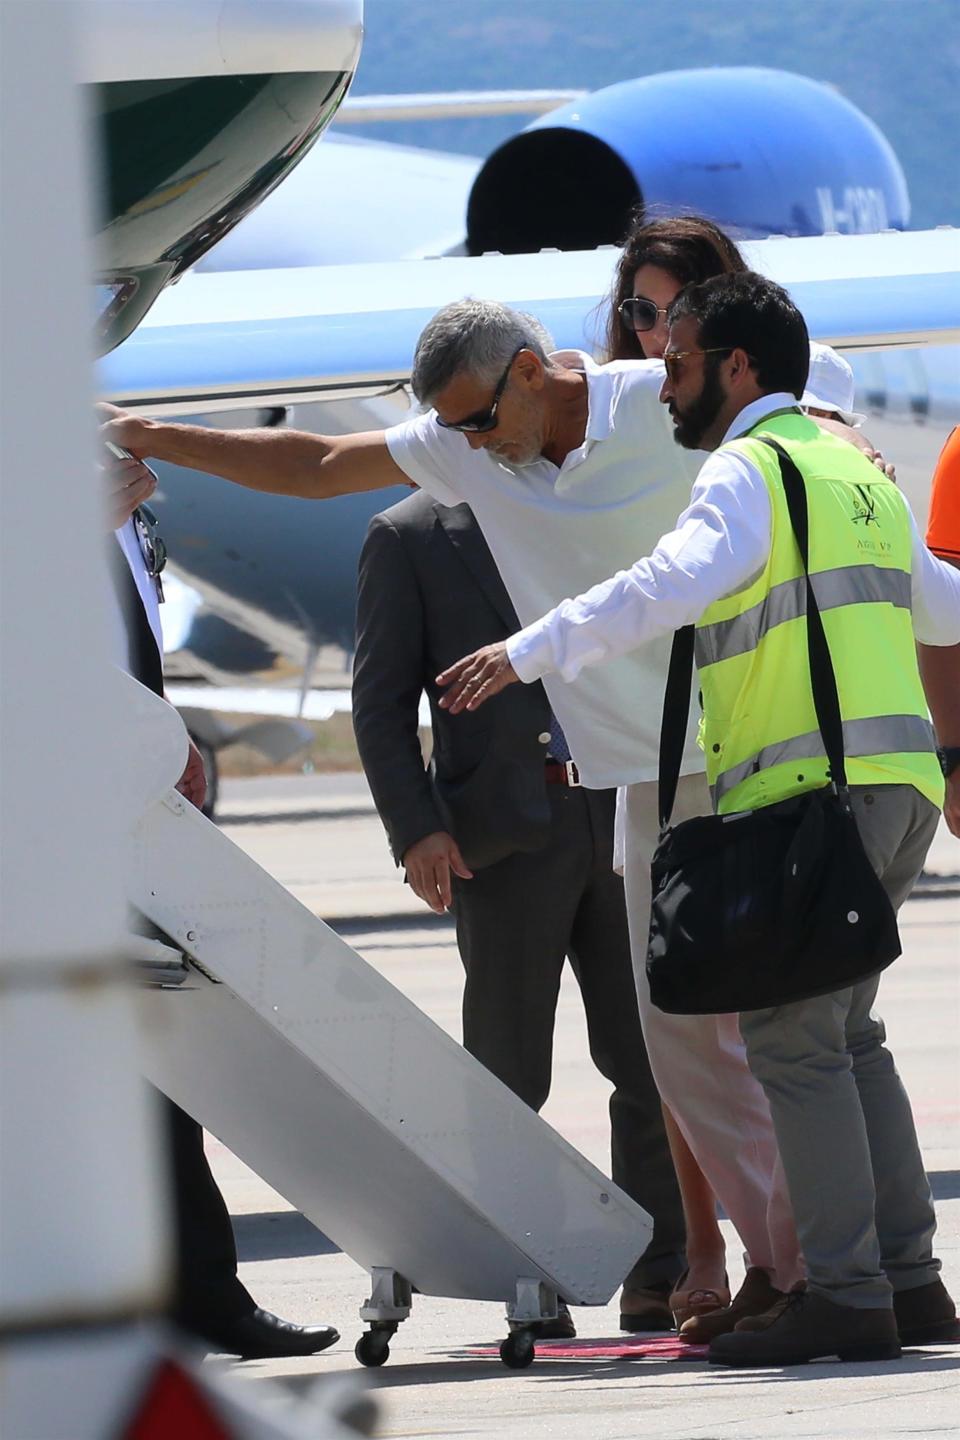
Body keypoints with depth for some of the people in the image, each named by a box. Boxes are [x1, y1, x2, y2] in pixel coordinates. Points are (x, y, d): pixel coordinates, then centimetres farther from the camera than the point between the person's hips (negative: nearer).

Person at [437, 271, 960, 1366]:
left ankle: (845, 1290, -13)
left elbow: (672, 583, -25)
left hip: (813, 787, -9)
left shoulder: (747, 470, -5)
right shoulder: (856, 469, 22)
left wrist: (529, 651, -26)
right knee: (843, 1036, 14)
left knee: (793, 1038, -8)